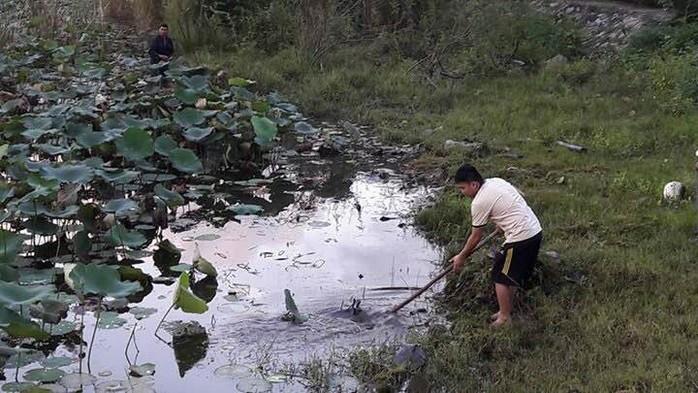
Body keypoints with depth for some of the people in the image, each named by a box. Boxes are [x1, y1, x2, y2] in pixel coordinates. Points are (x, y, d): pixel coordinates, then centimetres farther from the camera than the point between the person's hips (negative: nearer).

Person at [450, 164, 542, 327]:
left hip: (520, 238, -9)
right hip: (536, 230, 9)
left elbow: (475, 238, -3)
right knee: (512, 275, 21)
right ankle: (507, 310, 32)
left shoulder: (479, 203, -13)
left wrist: (461, 257, 10)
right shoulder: (496, 181, 10)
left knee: (500, 277, 5)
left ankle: (505, 318, 13)